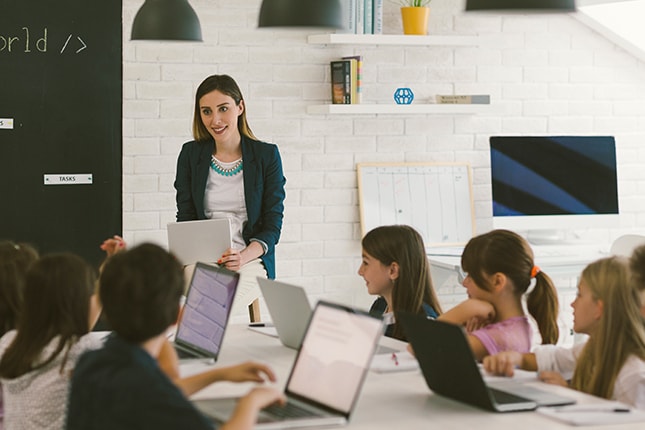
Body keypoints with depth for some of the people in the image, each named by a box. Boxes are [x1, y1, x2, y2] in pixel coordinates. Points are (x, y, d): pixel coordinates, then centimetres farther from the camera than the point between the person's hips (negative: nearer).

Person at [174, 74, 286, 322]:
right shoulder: (191, 154, 11)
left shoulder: (267, 155, 4)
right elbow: (185, 218, 11)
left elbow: (273, 224, 2)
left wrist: (243, 257, -18)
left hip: (251, 259, -1)